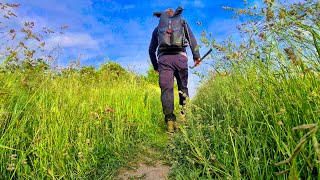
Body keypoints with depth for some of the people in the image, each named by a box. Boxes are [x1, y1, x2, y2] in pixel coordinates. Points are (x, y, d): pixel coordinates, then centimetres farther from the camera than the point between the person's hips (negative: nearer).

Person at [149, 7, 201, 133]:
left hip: (163, 59, 1)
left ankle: (170, 120, -15)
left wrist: (155, 66, 29)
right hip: (180, 57, 0)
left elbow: (151, 50, 24)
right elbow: (192, 39, 10)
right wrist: (196, 56, 6)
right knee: (183, 87, 10)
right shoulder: (182, 22, 24)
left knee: (166, 89, -6)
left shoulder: (158, 28, 27)